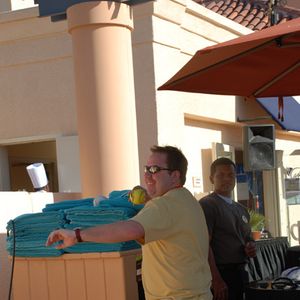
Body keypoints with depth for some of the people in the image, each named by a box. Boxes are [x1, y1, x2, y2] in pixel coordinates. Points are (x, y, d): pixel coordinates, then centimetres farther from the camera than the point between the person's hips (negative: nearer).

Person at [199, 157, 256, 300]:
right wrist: (216, 280, -24)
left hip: (240, 273, 7)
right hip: (219, 273, -7)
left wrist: (251, 247, 2)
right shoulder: (206, 205, -8)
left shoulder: (241, 209, 16)